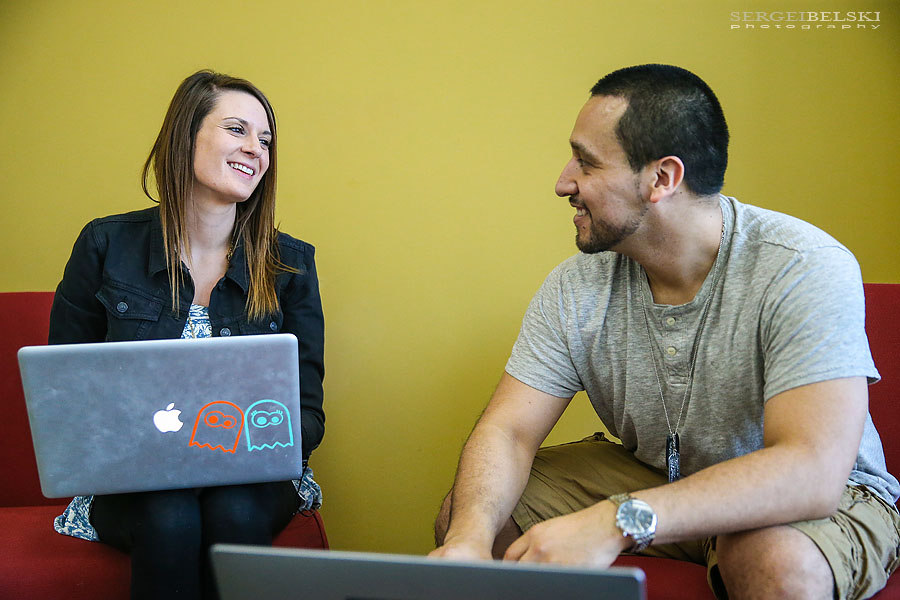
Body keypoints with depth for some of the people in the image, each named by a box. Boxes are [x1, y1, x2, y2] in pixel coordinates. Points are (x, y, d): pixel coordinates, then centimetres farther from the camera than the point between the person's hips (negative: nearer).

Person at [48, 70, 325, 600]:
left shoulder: (291, 263, 1)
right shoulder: (106, 246, 0)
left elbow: (307, 411, 1)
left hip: (249, 478, 1)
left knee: (234, 512, -32)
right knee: (169, 518, -33)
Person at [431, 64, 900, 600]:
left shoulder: (808, 270, -26)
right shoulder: (576, 289, -10)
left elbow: (813, 473, -36)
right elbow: (508, 430, -12)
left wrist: (618, 521, -45)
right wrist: (471, 534, -35)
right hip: (652, 474, 4)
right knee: (466, 512, -11)